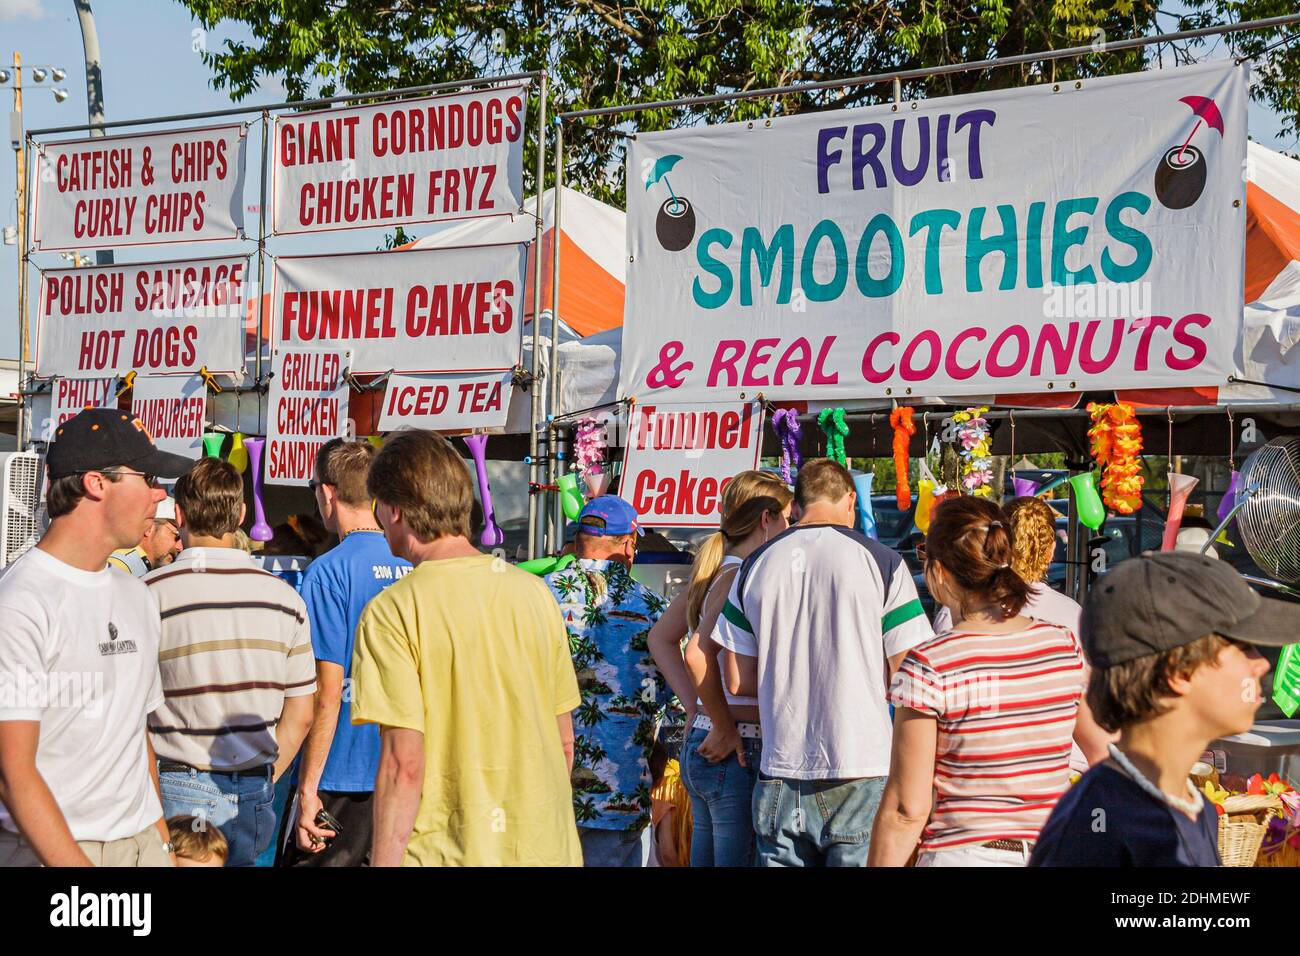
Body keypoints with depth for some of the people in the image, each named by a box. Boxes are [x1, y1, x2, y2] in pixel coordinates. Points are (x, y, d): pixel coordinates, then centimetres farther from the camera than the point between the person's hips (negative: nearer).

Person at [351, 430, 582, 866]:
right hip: (549, 849, 5)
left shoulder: (391, 613, -12)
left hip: (451, 854, -5)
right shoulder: (534, 592, 4)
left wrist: (383, 862, -10)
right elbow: (565, 742, 10)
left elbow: (404, 765, -16)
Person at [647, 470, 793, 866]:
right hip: (739, 754, -9)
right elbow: (698, 655, -26)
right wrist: (725, 729, -15)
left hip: (698, 746, 9)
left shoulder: (713, 570, 12)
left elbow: (660, 638, 22)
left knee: (705, 859, 14)